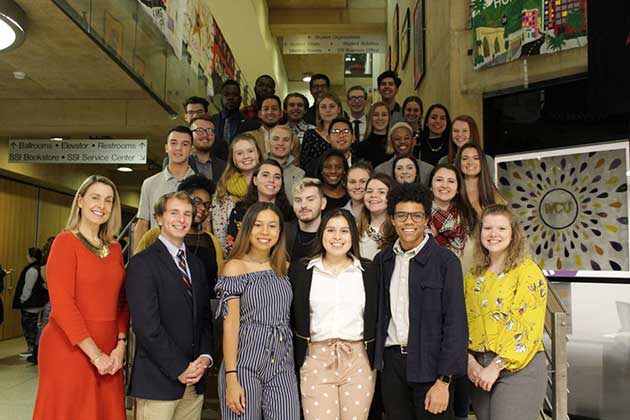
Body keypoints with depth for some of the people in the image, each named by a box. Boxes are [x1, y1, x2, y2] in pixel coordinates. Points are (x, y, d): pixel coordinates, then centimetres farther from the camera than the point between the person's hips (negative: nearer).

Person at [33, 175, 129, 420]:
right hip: (68, 349, -5)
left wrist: (121, 345, -3)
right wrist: (95, 354, -15)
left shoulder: (115, 248, 9)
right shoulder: (65, 242, -8)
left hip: (109, 354, 5)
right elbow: (62, 303, -14)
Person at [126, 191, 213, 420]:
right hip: (158, 382, -5)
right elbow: (147, 325, -13)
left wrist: (205, 357, -2)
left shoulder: (197, 264, 14)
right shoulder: (142, 263, -7)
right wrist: (179, 369, -13)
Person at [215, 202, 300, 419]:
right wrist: (231, 378, -13)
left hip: (282, 366, 4)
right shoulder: (235, 266, -3)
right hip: (245, 364, -4)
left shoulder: (284, 267, 10)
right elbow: (230, 324, -8)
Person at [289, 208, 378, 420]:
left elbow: (376, 319, 8)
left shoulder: (369, 271, 5)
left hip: (358, 360, 1)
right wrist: (296, 359, 2)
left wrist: (376, 360, 4)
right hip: (316, 359, -1)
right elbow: (293, 317, 6)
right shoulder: (301, 269, 3)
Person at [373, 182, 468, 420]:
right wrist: (377, 361, 4)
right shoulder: (382, 260, 6)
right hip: (391, 362, 4)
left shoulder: (445, 262, -7)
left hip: (429, 364, -4)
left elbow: (455, 324, -10)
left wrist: (443, 381, -13)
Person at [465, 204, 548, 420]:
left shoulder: (528, 271, -7)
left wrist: (497, 366, -15)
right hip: (479, 370, 5)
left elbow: (529, 327, -13)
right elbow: (465, 321, 9)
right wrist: (469, 360, -6)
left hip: (517, 368, -5)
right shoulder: (474, 275, 10)